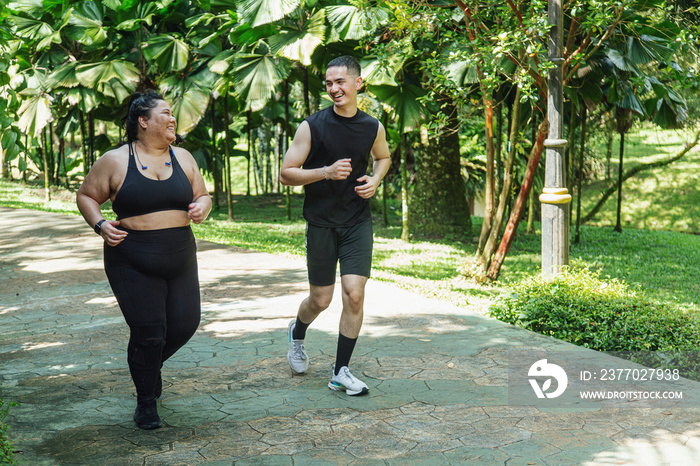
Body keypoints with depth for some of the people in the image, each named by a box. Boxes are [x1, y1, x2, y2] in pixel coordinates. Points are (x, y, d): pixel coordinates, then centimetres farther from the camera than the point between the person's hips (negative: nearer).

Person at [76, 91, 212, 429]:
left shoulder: (183, 158, 9)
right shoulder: (115, 161, -3)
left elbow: (202, 195, 17)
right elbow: (86, 196, 5)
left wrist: (202, 206, -6)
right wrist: (100, 225, -13)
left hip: (180, 258, 5)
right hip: (133, 262, -4)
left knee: (185, 324, 2)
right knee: (148, 331, -6)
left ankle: (151, 363, 37)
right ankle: (145, 403, 17)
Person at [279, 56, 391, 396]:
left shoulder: (372, 128, 1)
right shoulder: (312, 126, -9)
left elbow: (383, 157, 23)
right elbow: (286, 174, -7)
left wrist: (375, 181, 2)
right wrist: (326, 172, -21)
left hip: (358, 221, 2)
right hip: (321, 223, -2)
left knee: (354, 294, -8)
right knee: (321, 300, 7)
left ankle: (340, 372, 6)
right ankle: (297, 333, 43)